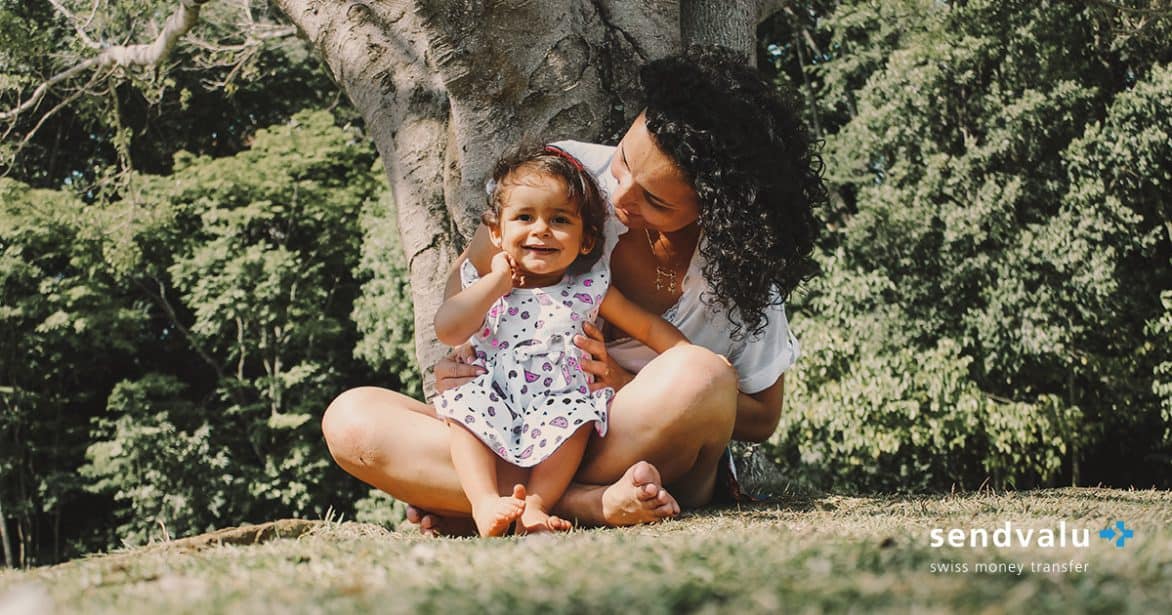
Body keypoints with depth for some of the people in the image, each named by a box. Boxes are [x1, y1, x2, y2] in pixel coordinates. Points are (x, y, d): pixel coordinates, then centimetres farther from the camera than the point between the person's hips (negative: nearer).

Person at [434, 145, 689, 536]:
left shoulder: (589, 289, 10)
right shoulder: (485, 286, 10)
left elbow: (648, 327, 13)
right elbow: (447, 331, -6)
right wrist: (498, 281, -5)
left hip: (559, 405, 0)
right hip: (495, 406, 1)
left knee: (574, 415, -31)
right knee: (464, 407, -28)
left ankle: (535, 503, -37)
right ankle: (486, 502, -39)